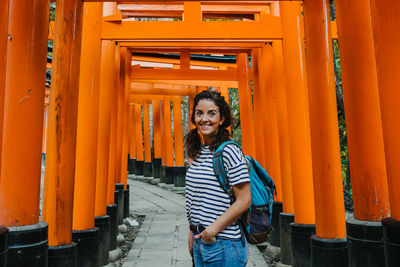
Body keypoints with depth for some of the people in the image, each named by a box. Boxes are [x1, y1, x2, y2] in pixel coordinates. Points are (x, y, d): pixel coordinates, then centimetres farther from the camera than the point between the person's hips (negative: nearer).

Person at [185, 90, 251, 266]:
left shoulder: (229, 152, -15)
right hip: (200, 240, 7)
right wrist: (193, 232, 15)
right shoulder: (198, 153, 8)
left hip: (223, 244, -7)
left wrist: (214, 228, -16)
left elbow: (244, 200, -17)